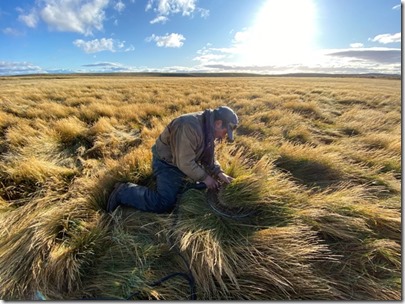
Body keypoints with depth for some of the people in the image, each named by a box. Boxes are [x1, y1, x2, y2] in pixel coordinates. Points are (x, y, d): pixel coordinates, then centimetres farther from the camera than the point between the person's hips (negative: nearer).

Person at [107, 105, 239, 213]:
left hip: (185, 162, 10)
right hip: (167, 163, -9)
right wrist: (204, 177, -20)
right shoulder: (189, 127, -33)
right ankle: (123, 192, -1)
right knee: (165, 204, -19)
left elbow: (208, 156, 4)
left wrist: (219, 173, -8)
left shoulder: (208, 128, -2)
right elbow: (185, 163, -31)